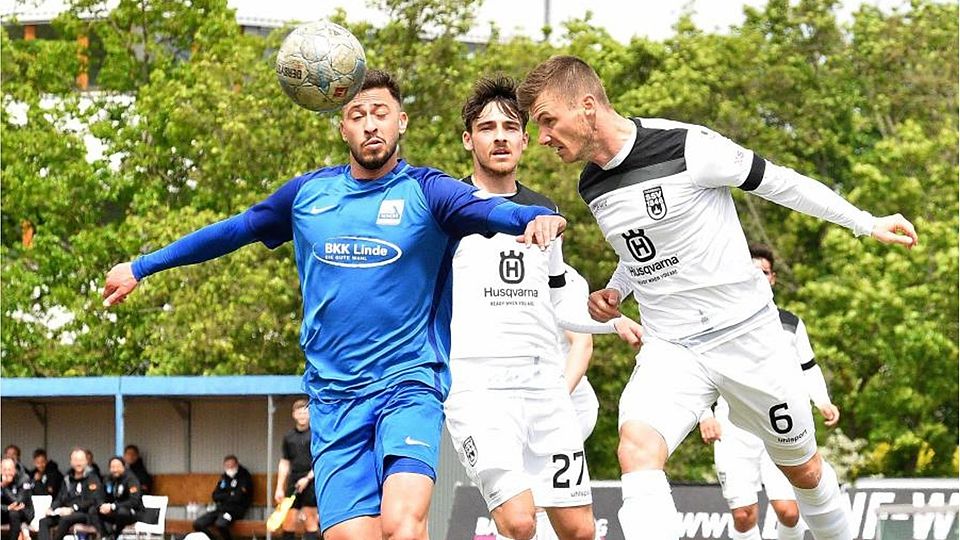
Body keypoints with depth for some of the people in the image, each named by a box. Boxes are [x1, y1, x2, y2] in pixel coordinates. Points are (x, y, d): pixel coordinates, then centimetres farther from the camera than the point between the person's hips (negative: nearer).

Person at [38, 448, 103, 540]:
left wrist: (73, 508, -18)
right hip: (68, 512, 6)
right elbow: (60, 499, 23)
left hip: (86, 514, -6)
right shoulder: (68, 479, 20)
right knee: (44, 521, -19)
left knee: (65, 520, -37)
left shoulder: (92, 478, 0)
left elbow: (93, 501, -10)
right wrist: (51, 509, 1)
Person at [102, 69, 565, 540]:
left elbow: (490, 210, -20)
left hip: (409, 383, -3)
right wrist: (141, 267, 31)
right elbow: (234, 230, 25)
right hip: (334, 399, 3)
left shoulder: (424, 191, -1)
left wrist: (537, 218, -43)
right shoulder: (309, 194, 11)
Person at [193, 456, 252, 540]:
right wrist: (230, 495, -4)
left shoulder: (244, 477, -3)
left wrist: (224, 497, 1)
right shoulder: (224, 478, 15)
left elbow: (238, 498, -12)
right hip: (220, 509, 6)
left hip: (235, 510, -6)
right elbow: (215, 496, 10)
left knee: (220, 524, -37)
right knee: (197, 524, -12)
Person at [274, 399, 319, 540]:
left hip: (311, 481, -4)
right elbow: (284, 464, 15)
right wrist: (279, 488, 10)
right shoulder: (288, 437, 12)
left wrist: (308, 478, -13)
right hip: (293, 482, 4)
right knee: (288, 520, -1)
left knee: (310, 520, -5)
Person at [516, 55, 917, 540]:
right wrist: (614, 292, 6)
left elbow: (779, 182, -7)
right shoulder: (593, 188, 3)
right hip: (669, 349, 4)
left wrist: (868, 224, -2)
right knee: (637, 448, -26)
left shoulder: (687, 148, -18)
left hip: (747, 334, -4)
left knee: (803, 468, 12)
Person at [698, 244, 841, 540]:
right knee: (744, 514, -10)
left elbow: (808, 369, 24)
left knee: (788, 510, -11)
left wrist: (823, 402, 5)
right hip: (733, 429, -1)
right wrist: (705, 416, -7)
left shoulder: (790, 324, 13)